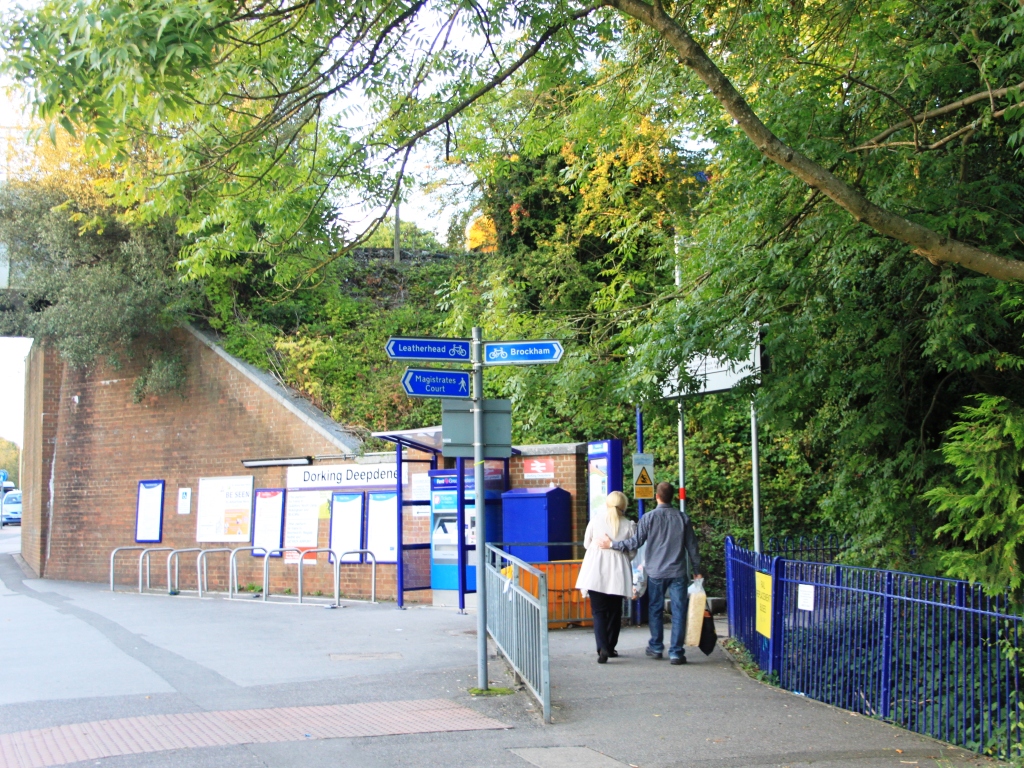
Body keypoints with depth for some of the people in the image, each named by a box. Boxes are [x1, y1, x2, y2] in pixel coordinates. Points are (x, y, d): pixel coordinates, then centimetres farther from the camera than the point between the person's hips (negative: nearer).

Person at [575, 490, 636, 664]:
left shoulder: (596, 521, -2)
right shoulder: (630, 526, -2)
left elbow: (586, 544, 10)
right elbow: (632, 552, 3)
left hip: (596, 572, -1)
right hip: (618, 573, 1)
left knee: (599, 611, -1)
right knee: (615, 611, 15)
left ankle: (603, 647, -19)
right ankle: (610, 647, 21)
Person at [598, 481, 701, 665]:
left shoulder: (649, 517, -5)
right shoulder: (683, 518, 1)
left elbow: (636, 542, -5)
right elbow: (692, 546, 5)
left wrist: (612, 544, 7)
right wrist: (697, 571, 14)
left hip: (656, 572, 0)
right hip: (678, 572, 0)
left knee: (656, 610, 15)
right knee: (678, 612, 2)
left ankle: (656, 648, 24)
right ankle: (676, 652, -1)